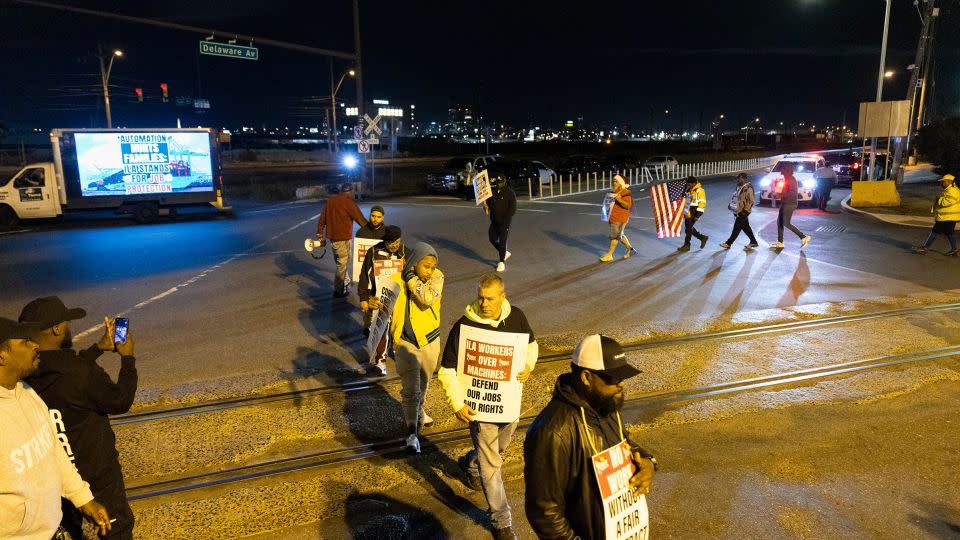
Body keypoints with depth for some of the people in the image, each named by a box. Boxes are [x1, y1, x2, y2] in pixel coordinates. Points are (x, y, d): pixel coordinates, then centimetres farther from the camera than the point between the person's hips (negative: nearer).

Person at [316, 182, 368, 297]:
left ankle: (346, 282, 37)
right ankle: (338, 291, 8)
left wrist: (319, 236, 15)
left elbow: (322, 219, 10)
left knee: (342, 261, 23)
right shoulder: (348, 202, -14)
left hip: (332, 236, 7)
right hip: (342, 238, -7)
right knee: (342, 264, 3)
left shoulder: (330, 200, 9)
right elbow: (360, 219, -15)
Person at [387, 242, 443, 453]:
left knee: (423, 383, 24)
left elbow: (428, 298, -32)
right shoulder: (395, 282, -13)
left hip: (430, 341, 3)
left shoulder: (437, 277, -11)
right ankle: (412, 432, -4)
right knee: (410, 387, -11)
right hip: (405, 342, -3)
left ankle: (418, 410, 50)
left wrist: (410, 276, -26)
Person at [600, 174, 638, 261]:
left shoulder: (625, 192, -12)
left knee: (614, 235, -7)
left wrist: (619, 200, -30)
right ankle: (630, 249, 30)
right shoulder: (613, 191, 14)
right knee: (619, 235, 15)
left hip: (620, 218, -9)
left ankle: (609, 255, -4)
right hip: (613, 217, 9)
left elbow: (628, 205, -19)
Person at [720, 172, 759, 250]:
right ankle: (753, 242, 24)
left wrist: (745, 211, -20)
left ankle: (728, 243, -3)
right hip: (739, 211, 10)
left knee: (737, 228, -5)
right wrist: (731, 204, 13)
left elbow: (750, 201, -19)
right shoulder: (740, 187, 13)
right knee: (746, 227, 15)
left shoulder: (748, 188, -16)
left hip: (743, 212, -10)